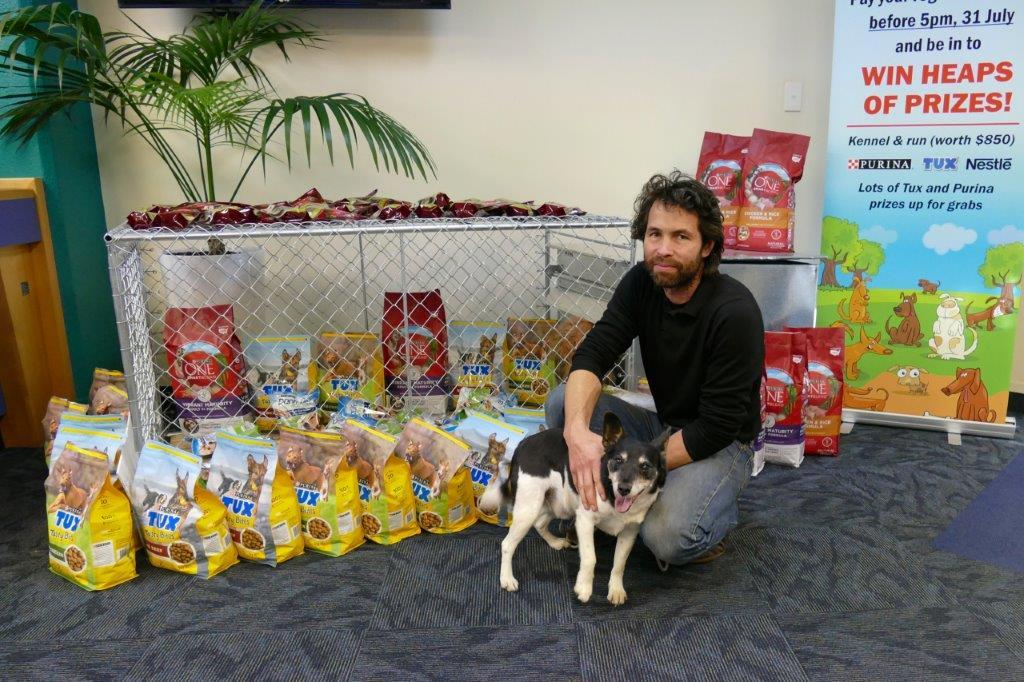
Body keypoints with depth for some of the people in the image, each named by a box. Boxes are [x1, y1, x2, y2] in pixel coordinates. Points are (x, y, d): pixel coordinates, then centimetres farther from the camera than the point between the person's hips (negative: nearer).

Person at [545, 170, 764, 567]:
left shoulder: (735, 312, -26)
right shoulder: (641, 283, -9)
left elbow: (716, 427, -25)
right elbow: (591, 355, -20)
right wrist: (578, 430, -39)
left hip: (722, 445, -5)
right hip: (663, 426, 5)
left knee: (666, 537, -31)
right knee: (563, 402, -16)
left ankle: (719, 509, 3)